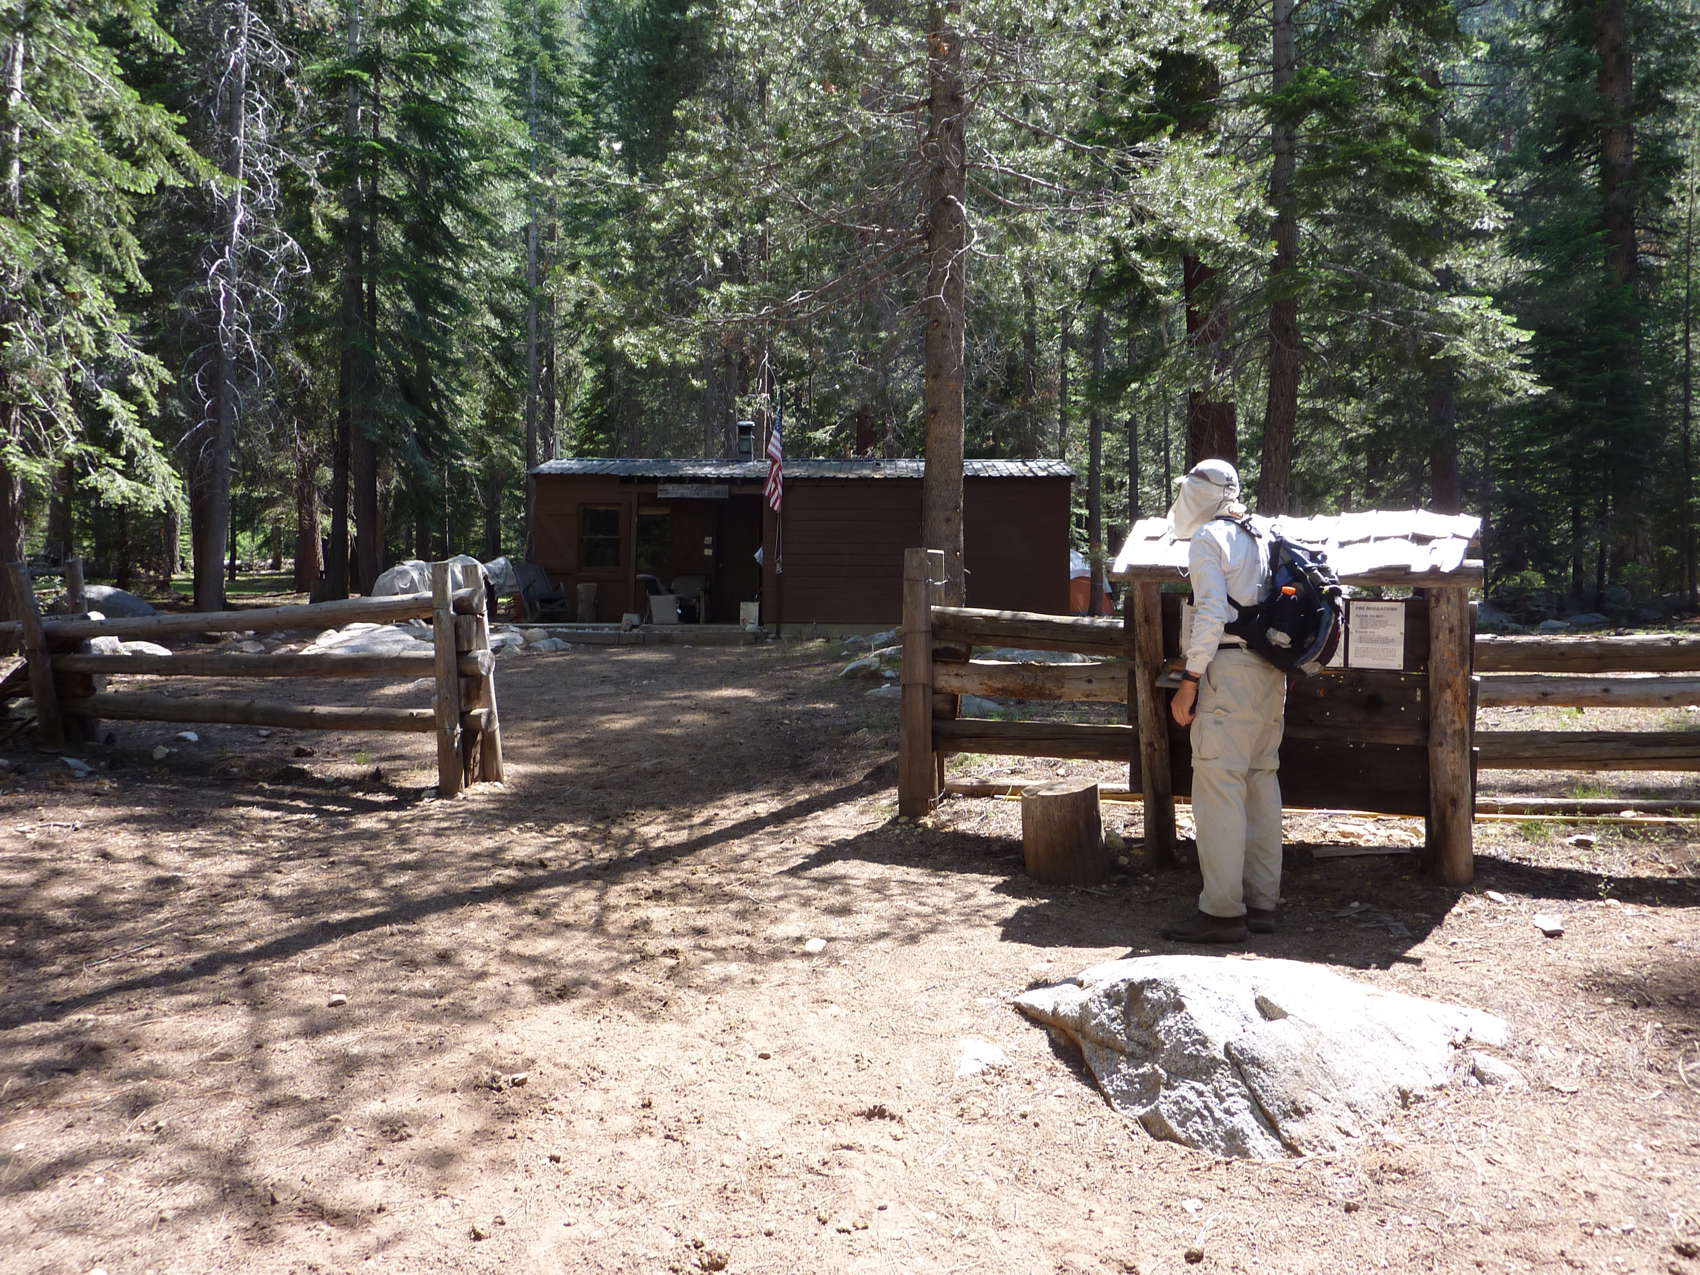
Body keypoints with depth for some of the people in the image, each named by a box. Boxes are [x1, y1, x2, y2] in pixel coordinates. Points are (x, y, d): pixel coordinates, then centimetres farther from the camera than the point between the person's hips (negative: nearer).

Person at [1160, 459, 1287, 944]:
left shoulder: (1207, 539, -5)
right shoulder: (1259, 538, 20)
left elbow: (1212, 614, -16)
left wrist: (1189, 681, -14)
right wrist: (1280, 685, 20)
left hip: (1229, 668, -9)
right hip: (1271, 670, 9)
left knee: (1217, 786, -7)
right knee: (1261, 783, 11)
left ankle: (1222, 911, -8)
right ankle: (1262, 903, 16)